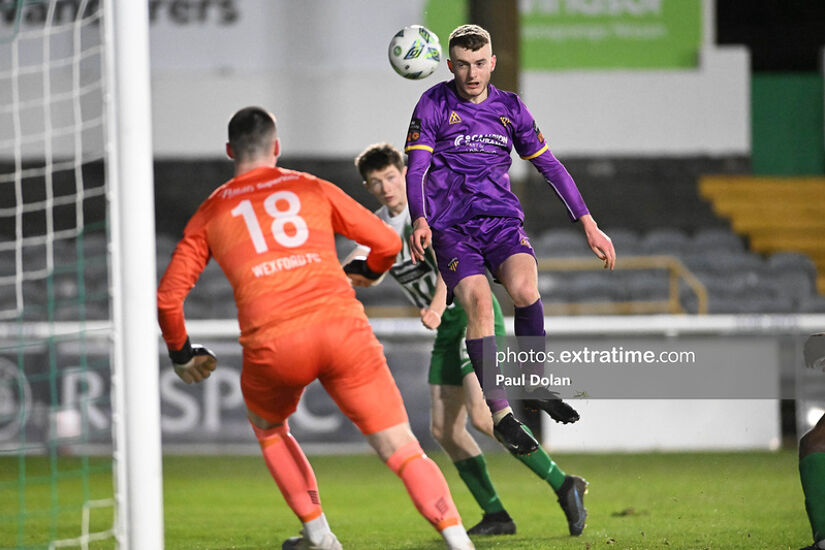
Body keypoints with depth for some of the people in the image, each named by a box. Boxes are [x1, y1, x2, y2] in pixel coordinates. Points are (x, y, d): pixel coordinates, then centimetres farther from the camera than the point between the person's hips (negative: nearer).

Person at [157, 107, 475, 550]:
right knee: (403, 450, 0)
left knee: (268, 429, 32)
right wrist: (368, 272, 44)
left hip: (272, 346, 0)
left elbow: (167, 297, 14)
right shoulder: (313, 189, 18)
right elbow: (388, 244, 21)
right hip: (342, 328, 0)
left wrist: (181, 353, 30)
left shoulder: (210, 213, 18)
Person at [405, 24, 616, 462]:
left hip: (502, 217, 2)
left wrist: (588, 224, 11)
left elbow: (549, 166, 15)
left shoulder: (510, 108, 11)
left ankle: (534, 389, -10)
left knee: (523, 287, -28)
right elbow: (416, 169, -4)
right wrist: (420, 221, -23)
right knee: (479, 303, -24)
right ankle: (499, 413, -16)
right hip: (451, 224, -2)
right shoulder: (434, 105, 2)